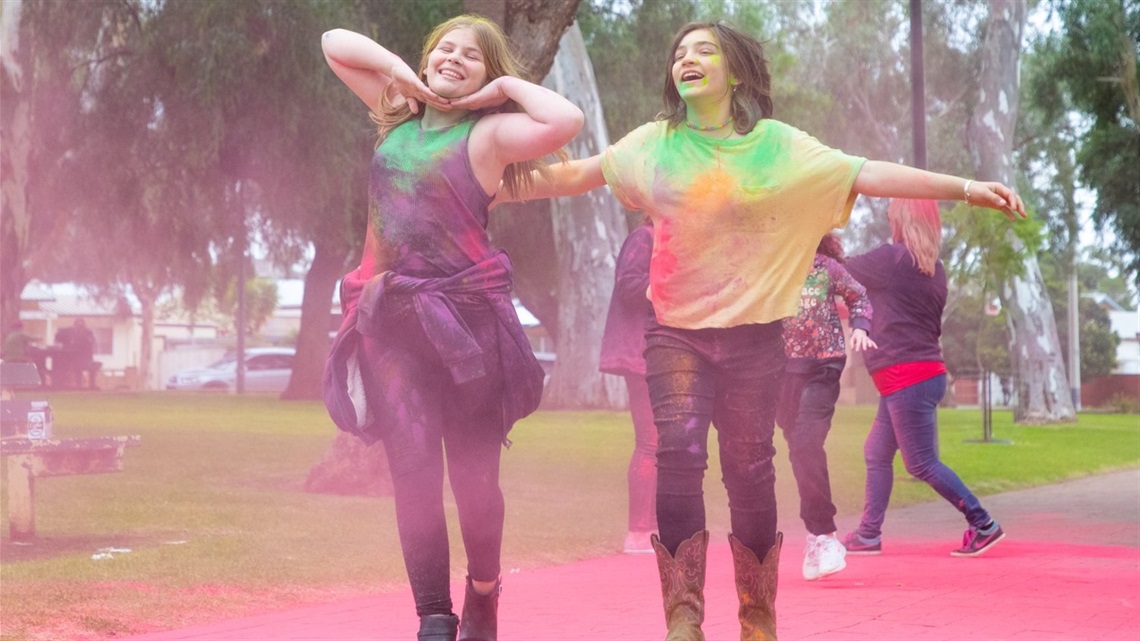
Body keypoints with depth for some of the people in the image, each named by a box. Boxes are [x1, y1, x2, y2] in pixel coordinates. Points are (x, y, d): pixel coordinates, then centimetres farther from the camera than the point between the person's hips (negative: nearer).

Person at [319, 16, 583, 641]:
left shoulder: (489, 131, -1)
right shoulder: (398, 114, 14)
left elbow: (565, 121, -20)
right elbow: (334, 42, 23)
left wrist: (507, 87, -4)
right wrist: (398, 68, 9)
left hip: (466, 315, -3)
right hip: (392, 319, 3)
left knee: (473, 473, 4)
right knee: (413, 469, -8)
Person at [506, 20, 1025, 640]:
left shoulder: (777, 145, 0)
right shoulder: (656, 143, 6)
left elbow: (866, 174, -4)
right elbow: (580, 173, 12)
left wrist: (965, 188, -10)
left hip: (752, 335, 0)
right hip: (676, 332, 1)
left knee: (749, 470, 2)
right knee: (678, 453, -15)